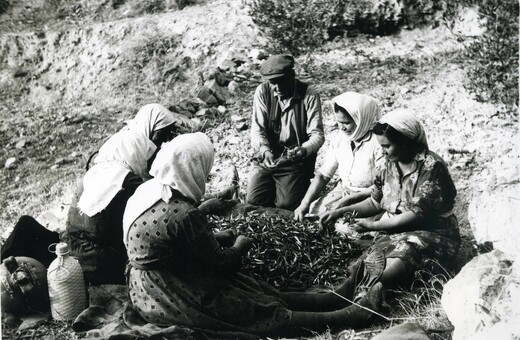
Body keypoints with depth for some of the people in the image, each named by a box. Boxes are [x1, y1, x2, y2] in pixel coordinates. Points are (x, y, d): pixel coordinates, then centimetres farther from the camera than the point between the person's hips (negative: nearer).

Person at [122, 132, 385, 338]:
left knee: (264, 295, 9)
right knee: (267, 315, -5)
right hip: (174, 300, -9)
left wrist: (216, 237, 11)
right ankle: (354, 314, 3)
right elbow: (221, 263, -16)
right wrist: (240, 246, 3)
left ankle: (340, 296, 14)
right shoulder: (184, 214, -30)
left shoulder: (147, 190, -1)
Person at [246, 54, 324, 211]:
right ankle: (274, 185, 23)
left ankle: (301, 184, 18)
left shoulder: (309, 95, -12)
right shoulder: (262, 92, -5)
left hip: (297, 160, -3)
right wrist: (264, 150, -28)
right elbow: (257, 129, -7)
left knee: (287, 204, -15)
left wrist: (304, 150, -35)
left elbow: (317, 134, -13)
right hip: (269, 157, 3)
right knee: (253, 201, -8)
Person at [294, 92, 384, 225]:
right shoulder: (341, 138, 2)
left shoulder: (378, 142, -18)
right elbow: (323, 175, 5)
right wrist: (305, 203, -8)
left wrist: (348, 200, -22)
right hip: (342, 191, 6)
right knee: (311, 210, -10)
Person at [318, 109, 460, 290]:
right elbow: (376, 202, 15)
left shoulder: (431, 166, -15)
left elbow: (417, 214, -19)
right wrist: (340, 212, 2)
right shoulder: (391, 163, 8)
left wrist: (374, 225, -18)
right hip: (394, 232, 6)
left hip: (430, 234, -6)